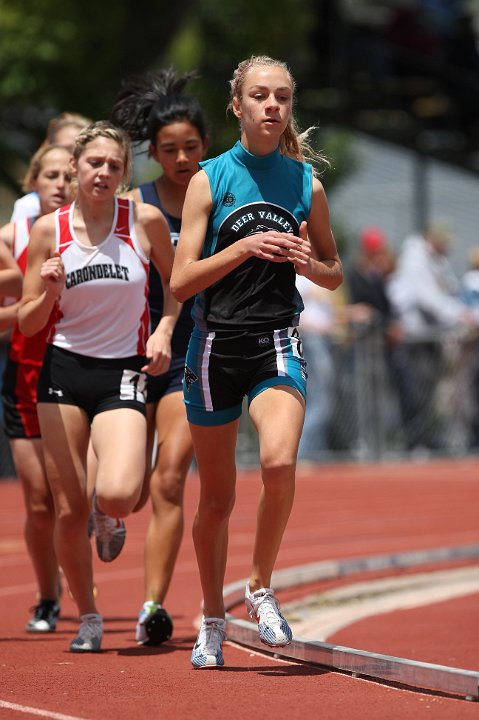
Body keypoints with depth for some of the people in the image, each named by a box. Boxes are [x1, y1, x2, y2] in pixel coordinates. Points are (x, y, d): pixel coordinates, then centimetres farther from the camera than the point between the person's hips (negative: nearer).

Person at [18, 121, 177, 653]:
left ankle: (114, 521, 16)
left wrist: (163, 330, -2)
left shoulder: (145, 221, -2)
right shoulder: (49, 230, 0)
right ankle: (87, 616, 21)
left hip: (124, 372, -1)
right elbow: (27, 324, 4)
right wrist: (49, 292, -16)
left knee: (116, 496, -22)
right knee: (69, 511, 0)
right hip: (63, 370, 1)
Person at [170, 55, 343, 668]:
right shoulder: (210, 179, -1)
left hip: (278, 345, 0)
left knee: (279, 462, -27)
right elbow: (180, 283, -5)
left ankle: (261, 588, -6)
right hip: (215, 345, 0)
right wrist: (245, 248, -16)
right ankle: (212, 620, 27)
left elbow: (334, 273, 17)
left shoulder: (306, 184, 5)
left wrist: (307, 262, -5)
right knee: (216, 498, 8)